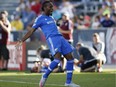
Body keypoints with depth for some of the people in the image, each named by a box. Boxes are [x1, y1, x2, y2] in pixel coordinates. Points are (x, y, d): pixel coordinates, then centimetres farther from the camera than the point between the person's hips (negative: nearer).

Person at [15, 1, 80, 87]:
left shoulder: (51, 18, 25)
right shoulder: (40, 19, 3)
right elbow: (31, 31, 2)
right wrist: (21, 41, -5)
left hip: (60, 38, 8)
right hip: (52, 38, -8)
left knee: (70, 58, -2)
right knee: (58, 59, -25)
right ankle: (45, 77, -7)